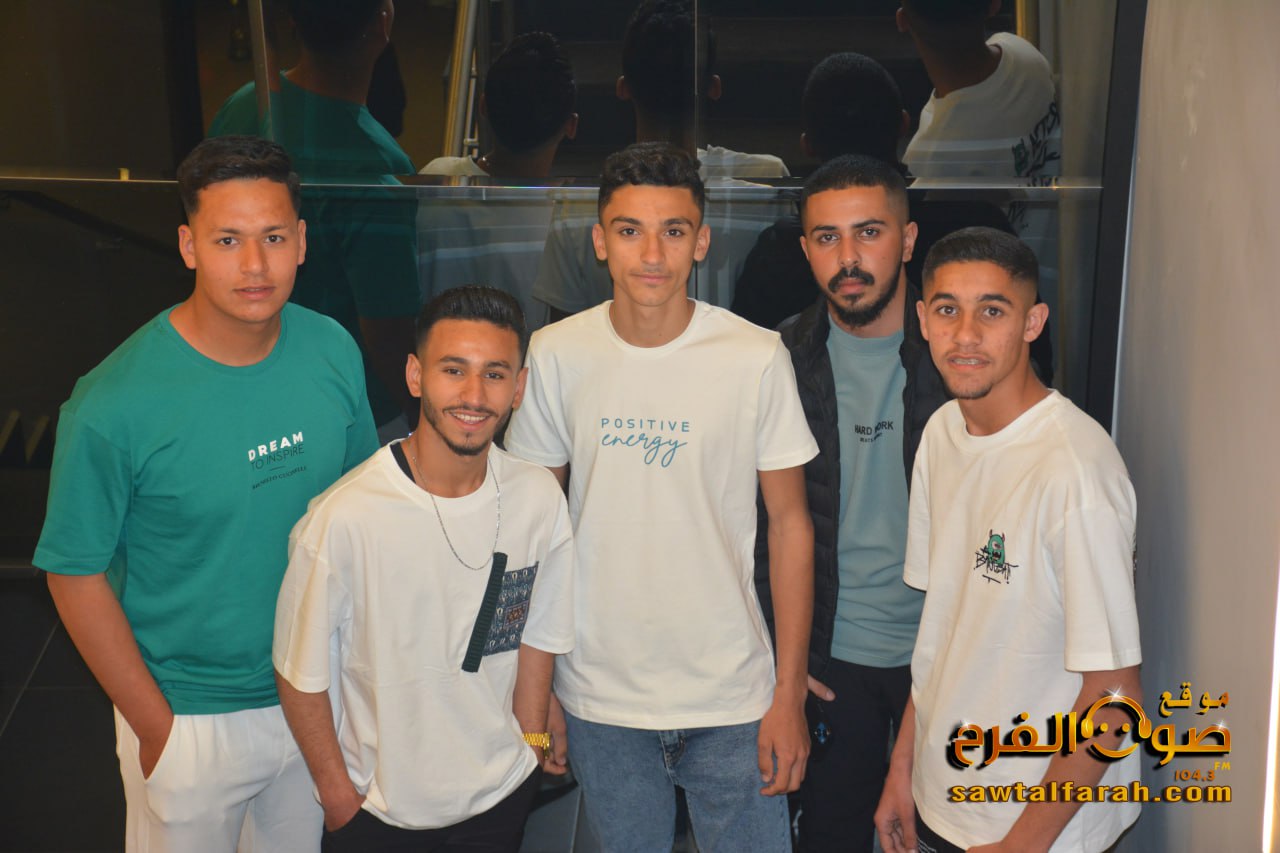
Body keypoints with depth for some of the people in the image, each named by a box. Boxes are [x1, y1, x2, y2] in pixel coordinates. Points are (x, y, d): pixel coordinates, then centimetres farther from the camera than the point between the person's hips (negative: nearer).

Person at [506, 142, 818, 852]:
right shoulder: (555, 354, -5)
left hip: (732, 697, -1)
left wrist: (790, 695, -4)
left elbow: (790, 524, -3)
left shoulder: (757, 357, -9)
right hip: (599, 696, 2)